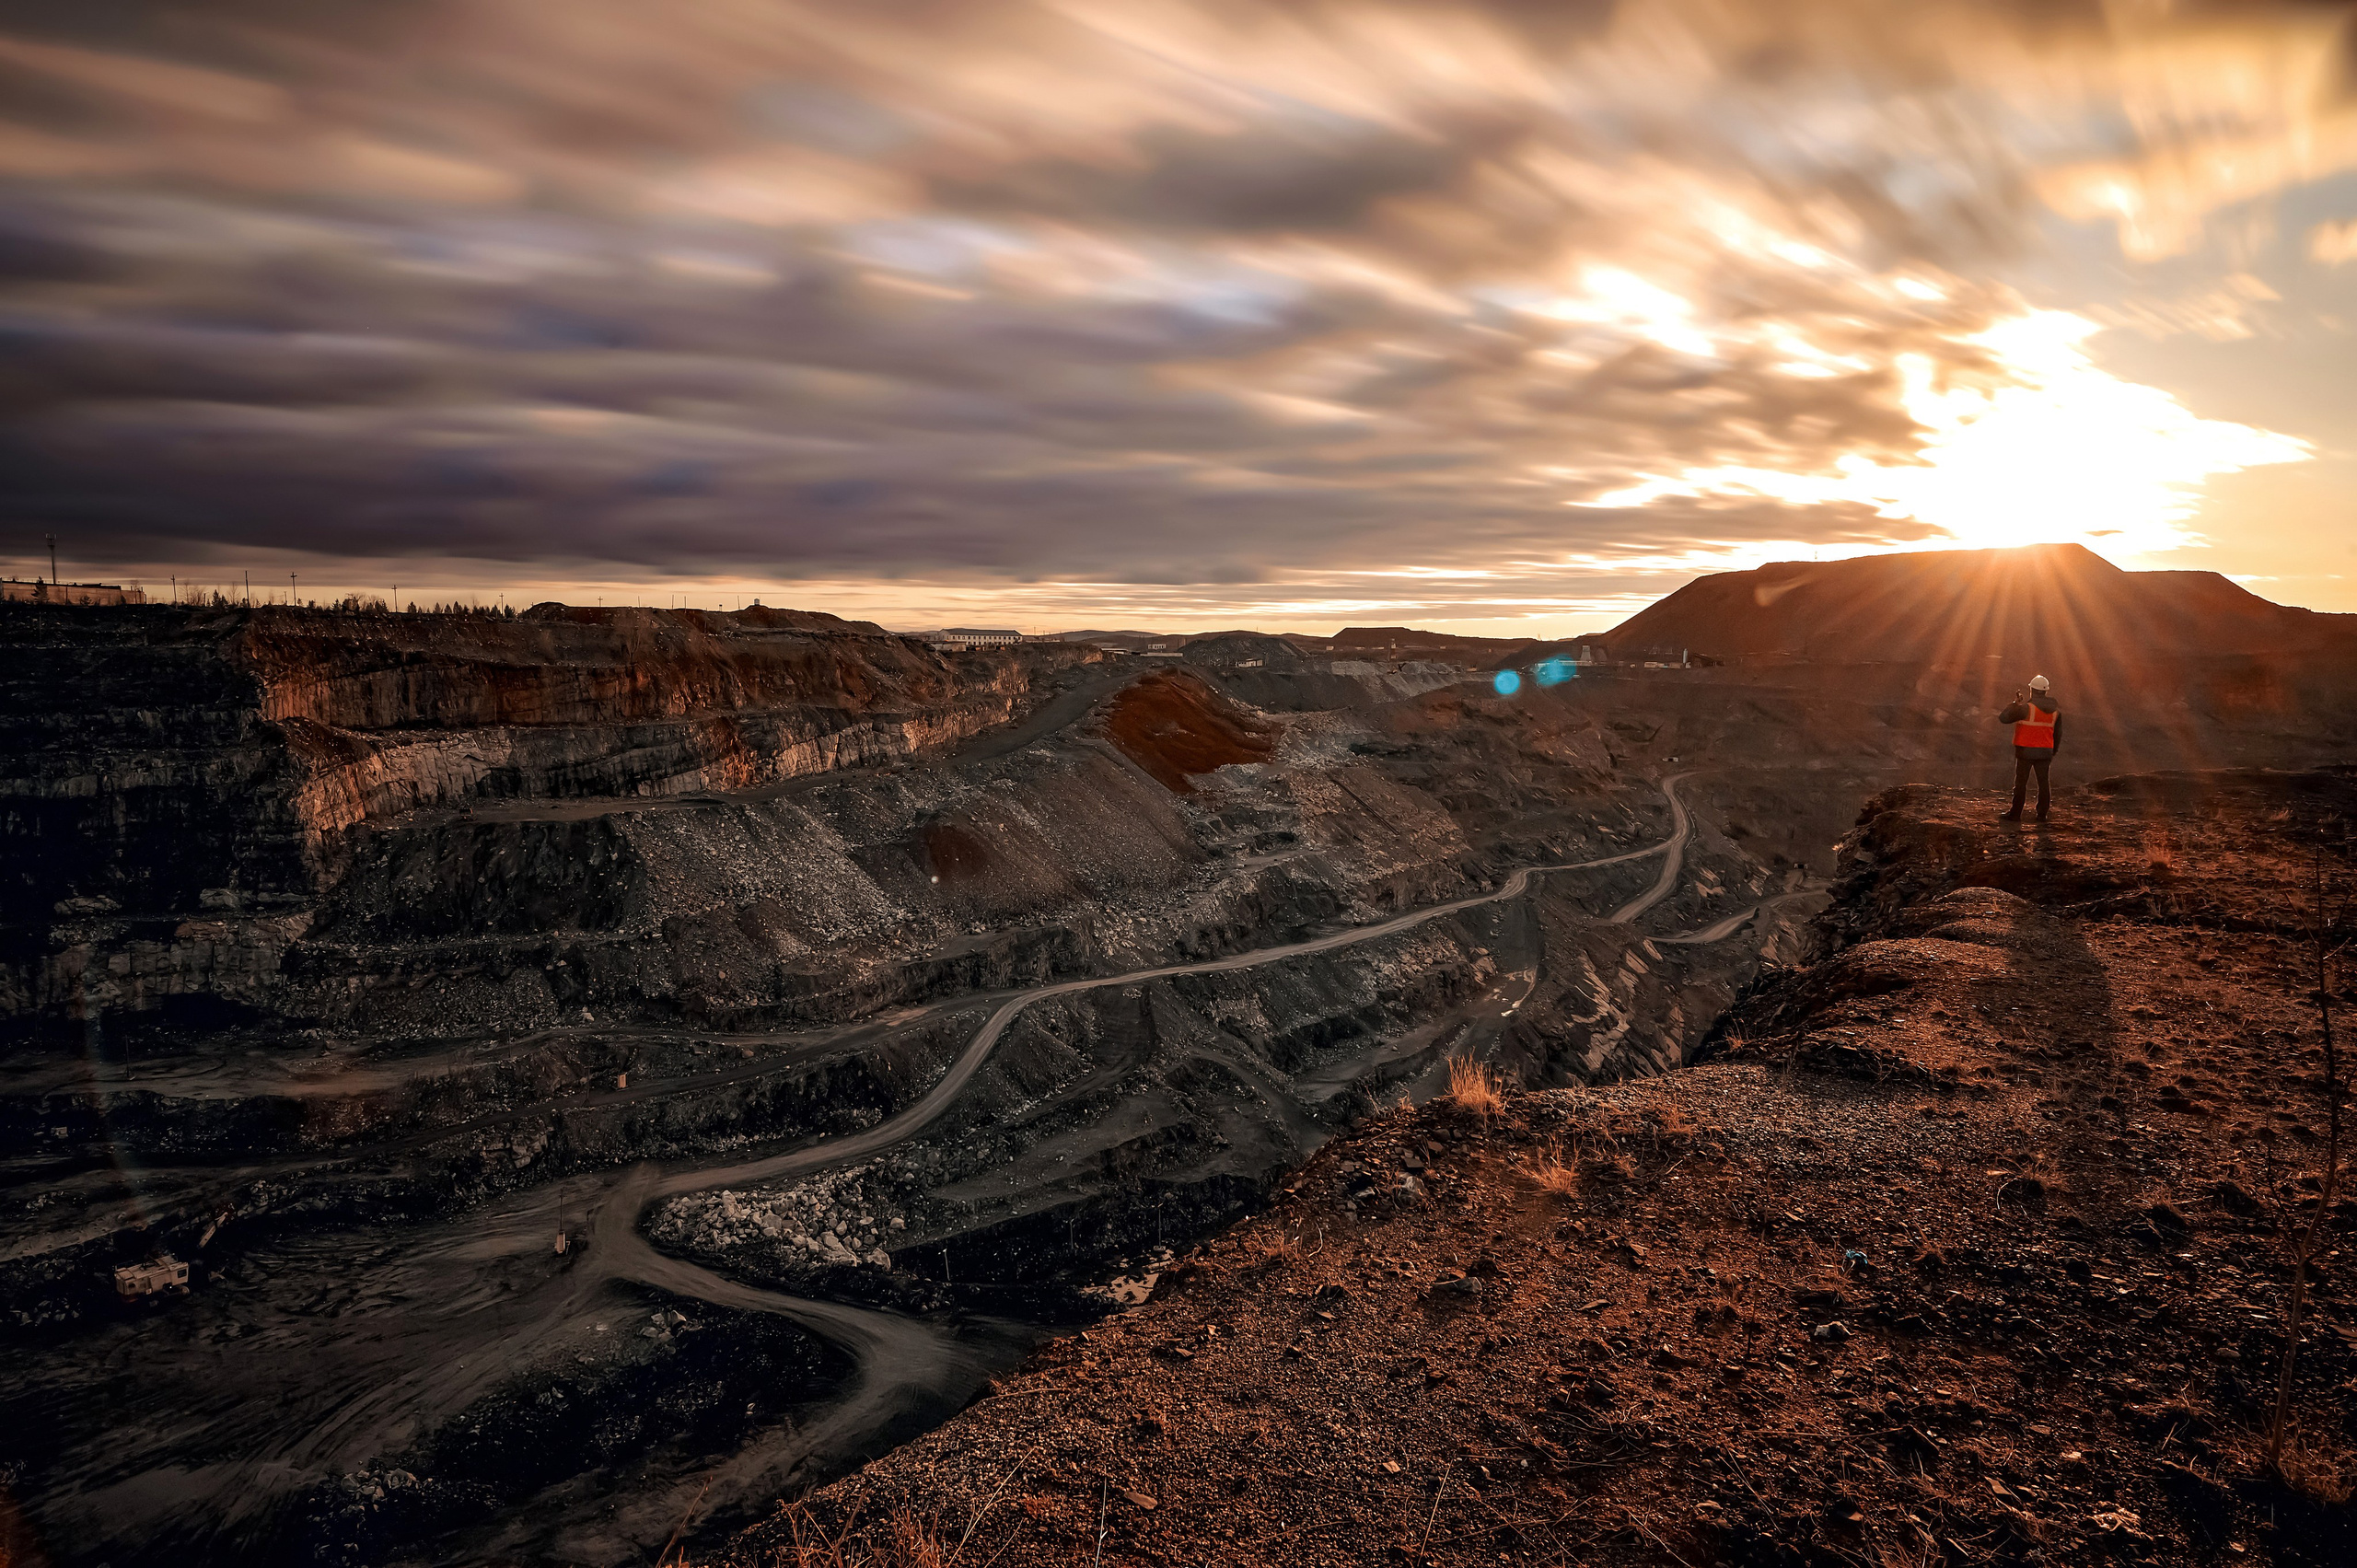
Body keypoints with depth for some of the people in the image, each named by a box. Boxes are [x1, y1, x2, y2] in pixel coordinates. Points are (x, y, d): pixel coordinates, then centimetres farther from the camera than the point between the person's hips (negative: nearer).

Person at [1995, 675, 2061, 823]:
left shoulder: (2026, 708, -14)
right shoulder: (2055, 710, 6)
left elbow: (2003, 718, -13)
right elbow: (2058, 734, 11)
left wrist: (2015, 703, -1)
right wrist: (2053, 753, 20)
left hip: (2026, 751, -5)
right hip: (2045, 752, 5)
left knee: (2020, 782, 1)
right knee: (2043, 783, 10)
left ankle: (2015, 814, 3)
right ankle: (2042, 815, 13)